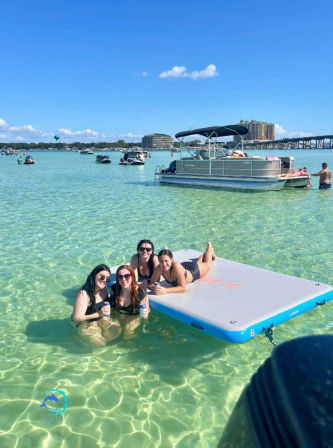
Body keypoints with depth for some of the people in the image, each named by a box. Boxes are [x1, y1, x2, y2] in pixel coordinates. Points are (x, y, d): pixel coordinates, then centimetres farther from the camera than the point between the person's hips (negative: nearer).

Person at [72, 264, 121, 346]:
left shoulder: (105, 289, -5)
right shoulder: (84, 294, -25)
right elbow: (76, 318, -23)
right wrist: (98, 314, -27)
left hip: (102, 318, 6)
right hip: (86, 322, -6)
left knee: (116, 331, -16)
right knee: (99, 343, -20)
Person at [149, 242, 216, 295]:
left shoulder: (177, 267, -49)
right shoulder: (159, 269, -37)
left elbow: (183, 288, -46)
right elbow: (151, 283, -24)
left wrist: (166, 290, -56)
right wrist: (153, 287, -47)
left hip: (194, 270, -3)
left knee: (207, 264, 32)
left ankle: (209, 247, 59)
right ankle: (203, 255, 66)